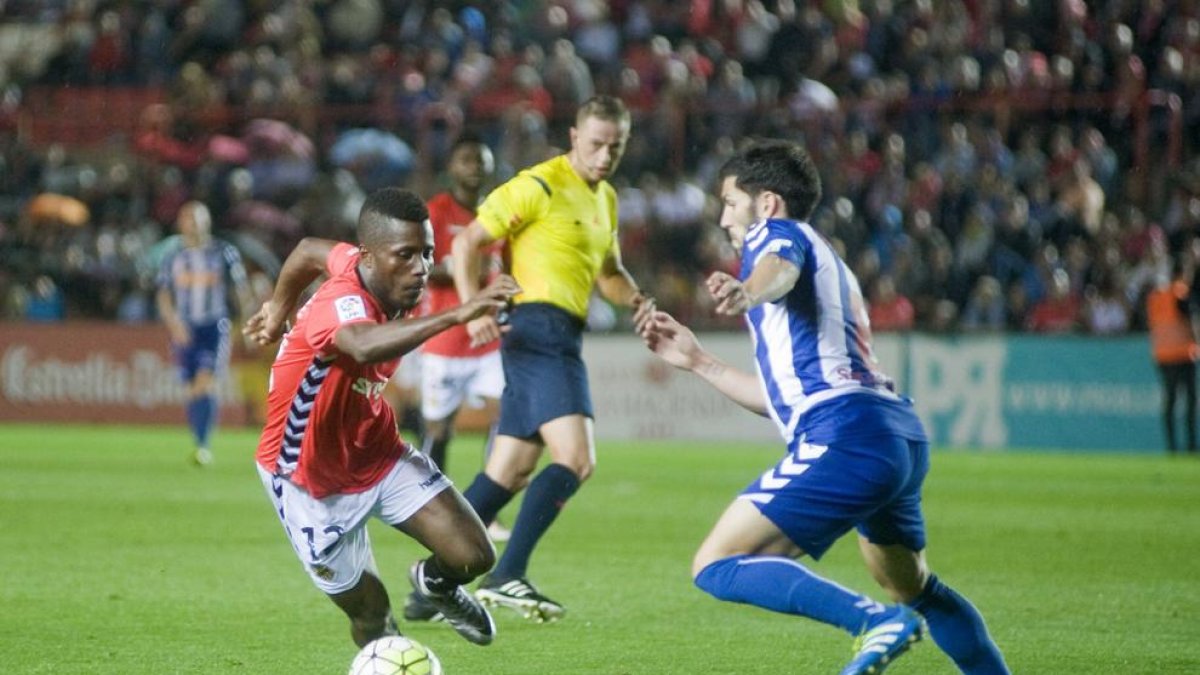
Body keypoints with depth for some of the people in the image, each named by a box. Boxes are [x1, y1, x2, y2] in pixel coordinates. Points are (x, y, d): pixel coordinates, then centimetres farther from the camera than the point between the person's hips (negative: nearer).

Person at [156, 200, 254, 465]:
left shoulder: (224, 252, 2)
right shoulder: (172, 257, 7)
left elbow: (241, 289, 7)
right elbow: (163, 295, 6)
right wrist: (174, 323, -11)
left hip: (215, 326, -3)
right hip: (185, 330, 3)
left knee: (205, 382, -19)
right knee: (192, 390, 4)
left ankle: (203, 445, -22)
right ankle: (201, 445, 16)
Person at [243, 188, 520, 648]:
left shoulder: (366, 268, -11)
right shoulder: (340, 304, -36)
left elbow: (310, 251, 11)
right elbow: (366, 347, -62)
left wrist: (279, 309, 28)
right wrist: (458, 314, -72)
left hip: (379, 454, 7)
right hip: (312, 484, -7)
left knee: (474, 555, -7)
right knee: (372, 617, -1)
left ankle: (435, 584, 28)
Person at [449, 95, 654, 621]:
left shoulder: (606, 199, 19)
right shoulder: (540, 185, -8)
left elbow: (608, 273, 30)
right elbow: (467, 242, -7)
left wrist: (634, 299, 8)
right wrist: (475, 311, -19)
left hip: (563, 339, 9)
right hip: (539, 329, -9)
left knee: (511, 472, 10)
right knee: (576, 458, -20)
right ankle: (506, 575, -22)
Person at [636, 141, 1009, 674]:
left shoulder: (776, 232, 8)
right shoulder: (829, 267, 33)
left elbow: (780, 269, -21)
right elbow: (780, 398, 34)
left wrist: (746, 293, -43)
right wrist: (698, 361, 37)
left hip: (843, 436, -10)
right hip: (901, 435, 10)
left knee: (716, 566, -12)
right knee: (914, 587, 31)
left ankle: (877, 622, -25)